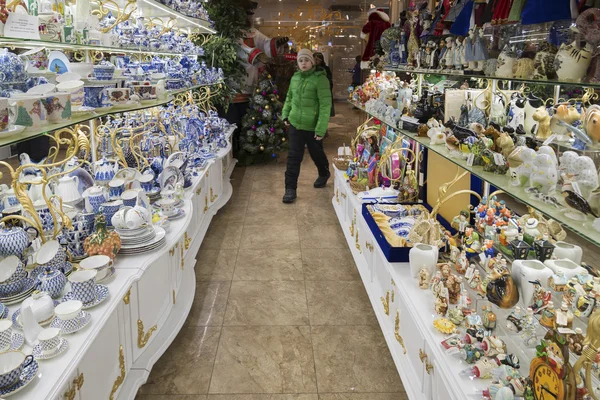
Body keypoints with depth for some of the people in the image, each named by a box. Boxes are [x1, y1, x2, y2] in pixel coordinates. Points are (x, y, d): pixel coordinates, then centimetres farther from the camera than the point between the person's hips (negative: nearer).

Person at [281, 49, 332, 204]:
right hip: (295, 123, 4)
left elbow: (325, 105, -18)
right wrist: (285, 114, 8)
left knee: (316, 153, 15)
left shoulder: (320, 79, -15)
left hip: (312, 126, -4)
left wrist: (321, 129, -21)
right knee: (293, 156, 1)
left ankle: (324, 174, 45)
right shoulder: (295, 77, 4)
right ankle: (290, 189, 7)